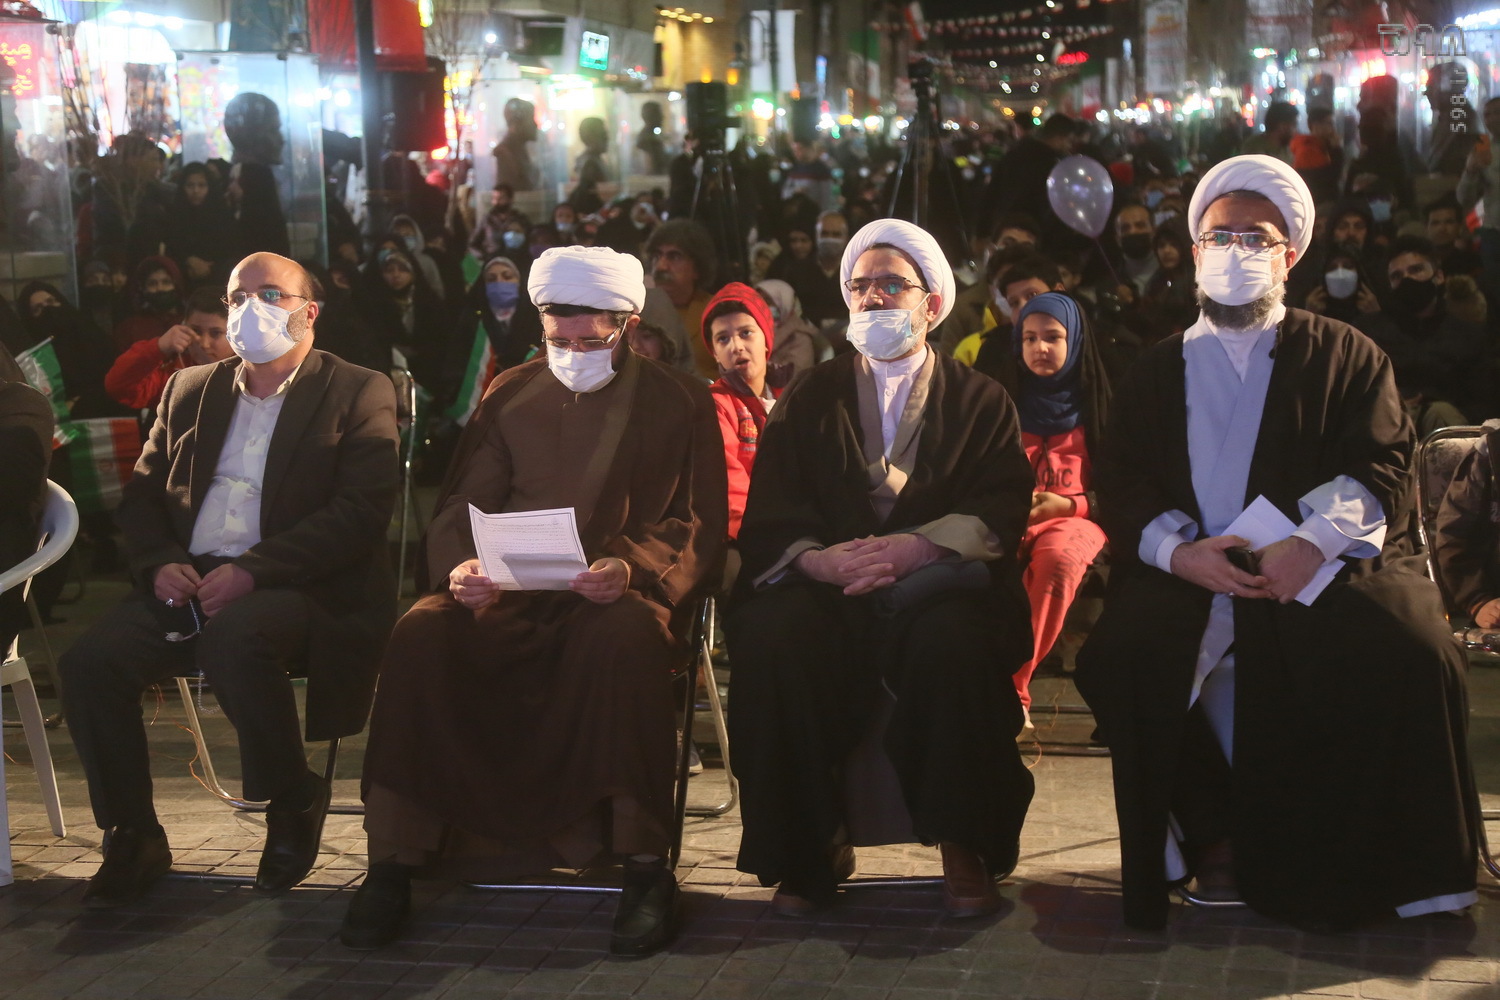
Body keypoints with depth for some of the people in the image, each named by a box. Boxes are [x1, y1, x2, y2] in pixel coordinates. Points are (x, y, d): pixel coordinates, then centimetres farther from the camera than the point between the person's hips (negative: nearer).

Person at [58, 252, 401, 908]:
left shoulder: (358, 394, 4)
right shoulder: (190, 391, 21)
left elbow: (361, 512, -8)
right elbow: (141, 496, 20)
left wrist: (252, 570, -18)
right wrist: (160, 562, -4)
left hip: (297, 587, -5)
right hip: (186, 583, 5)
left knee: (231, 638, -37)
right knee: (89, 661, -22)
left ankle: (294, 801, -12)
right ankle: (132, 838, -5)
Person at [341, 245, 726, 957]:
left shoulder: (679, 402, 10)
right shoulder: (510, 397, 18)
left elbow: (701, 527, 3)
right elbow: (458, 510, 13)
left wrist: (631, 567, -20)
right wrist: (458, 567, -12)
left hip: (612, 599, -2)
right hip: (509, 596, 3)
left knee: (627, 635, -39)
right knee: (422, 633, -29)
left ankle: (646, 868, -30)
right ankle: (393, 864, -22)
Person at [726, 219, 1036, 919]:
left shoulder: (981, 401, 17)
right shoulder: (807, 401, 20)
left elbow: (1001, 511, 0)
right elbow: (768, 518, 7)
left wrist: (916, 546, -20)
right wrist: (819, 559, -17)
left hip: (938, 584, -1)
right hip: (827, 588, 1)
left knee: (956, 642, -36)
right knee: (770, 636, -32)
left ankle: (964, 848, -19)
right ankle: (811, 848, -18)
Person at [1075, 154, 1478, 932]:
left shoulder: (1346, 357, 18)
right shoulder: (1156, 374, 23)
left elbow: (1381, 469, 3)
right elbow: (1118, 488, 11)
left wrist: (1312, 543, -17)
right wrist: (1177, 550, -11)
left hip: (1325, 569, -1)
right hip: (1193, 575, 1)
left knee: (1403, 648, -31)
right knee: (1125, 654, -30)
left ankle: (1363, 865, -14)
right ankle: (1214, 839, -12)